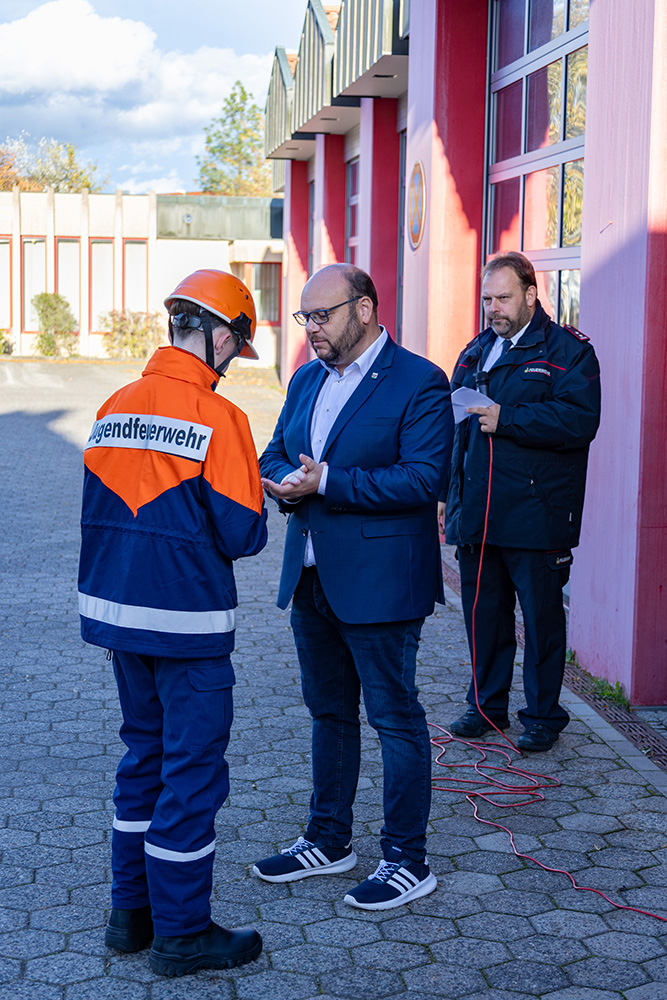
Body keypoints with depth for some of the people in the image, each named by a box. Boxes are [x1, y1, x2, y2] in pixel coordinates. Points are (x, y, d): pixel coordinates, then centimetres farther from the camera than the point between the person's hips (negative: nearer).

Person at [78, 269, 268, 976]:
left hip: (116, 610, 7)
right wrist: (255, 505, 5)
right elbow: (242, 533, -15)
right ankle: (181, 933, 13)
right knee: (192, 770, 4)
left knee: (143, 754, 19)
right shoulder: (217, 417, -15)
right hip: (188, 622, -7)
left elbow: (97, 513, 9)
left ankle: (130, 913, 28)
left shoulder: (113, 408, 4)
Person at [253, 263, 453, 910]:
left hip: (379, 582, -8)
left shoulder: (419, 383, -12)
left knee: (395, 717, 1)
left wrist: (326, 483, -23)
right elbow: (276, 456, 16)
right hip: (312, 574, 8)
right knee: (328, 712, 18)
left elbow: (423, 479, -20)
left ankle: (407, 860, 13)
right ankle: (327, 841, 32)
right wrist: (284, 483, -8)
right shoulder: (307, 380, 12)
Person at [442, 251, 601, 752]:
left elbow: (580, 420, -19)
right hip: (476, 513, 6)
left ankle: (543, 714, 16)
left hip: (536, 515, -6)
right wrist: (450, 493, 12)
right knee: (483, 612, 13)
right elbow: (456, 423, 20)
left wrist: (506, 419, -21)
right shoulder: (477, 351, 16)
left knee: (541, 617, 4)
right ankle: (487, 704, 27)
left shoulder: (568, 350, -5)